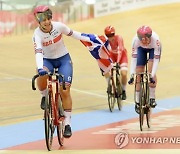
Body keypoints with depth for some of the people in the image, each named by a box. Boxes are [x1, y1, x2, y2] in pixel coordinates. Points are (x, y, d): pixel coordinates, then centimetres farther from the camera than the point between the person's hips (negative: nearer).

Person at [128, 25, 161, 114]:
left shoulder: (155, 40, -41)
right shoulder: (136, 39, -37)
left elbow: (156, 59, -39)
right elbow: (134, 58, -34)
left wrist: (152, 75, -46)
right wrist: (132, 75, -39)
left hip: (153, 49, -1)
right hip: (141, 49, 1)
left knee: (151, 70, -24)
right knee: (139, 74, -8)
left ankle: (152, 98, -15)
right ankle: (137, 102, 1)